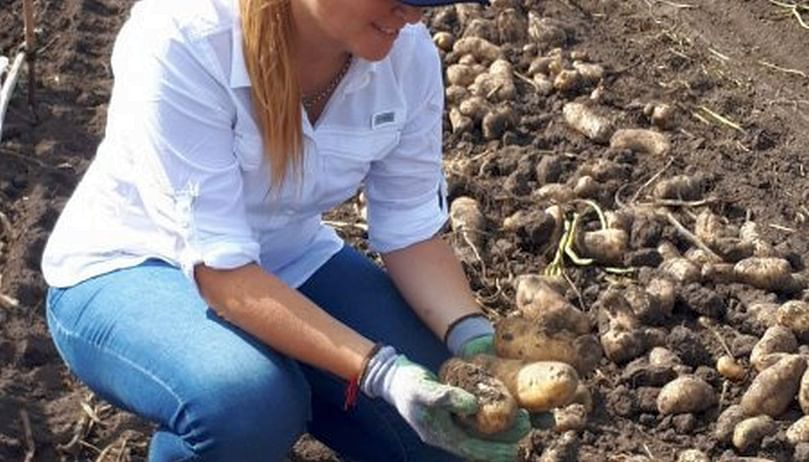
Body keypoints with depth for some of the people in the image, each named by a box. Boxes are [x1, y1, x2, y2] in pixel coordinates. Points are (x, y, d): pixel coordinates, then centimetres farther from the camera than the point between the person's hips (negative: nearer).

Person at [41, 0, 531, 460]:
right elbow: (220, 268, -32)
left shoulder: (408, 53, -16)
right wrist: (380, 372, -41)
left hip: (288, 264, 5)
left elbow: (412, 234, -8)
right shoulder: (183, 39, -31)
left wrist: (476, 341, -26)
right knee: (251, 403, -35)